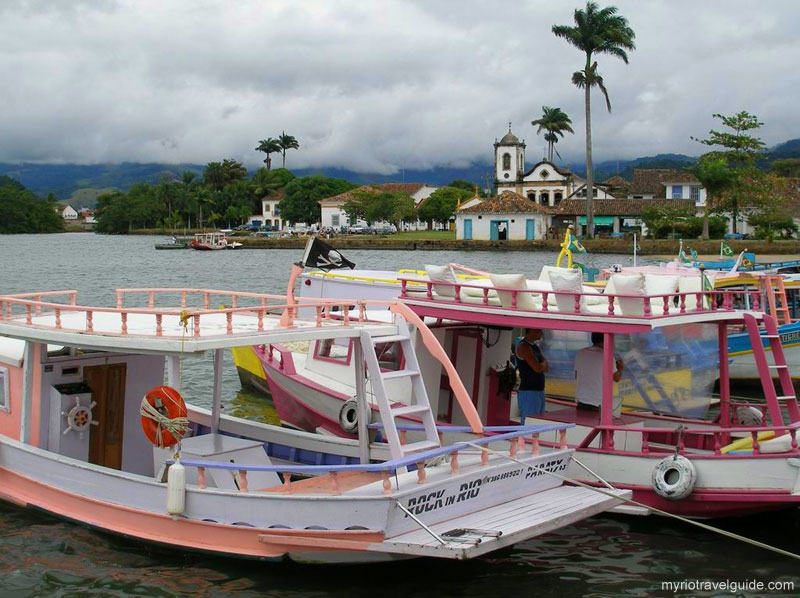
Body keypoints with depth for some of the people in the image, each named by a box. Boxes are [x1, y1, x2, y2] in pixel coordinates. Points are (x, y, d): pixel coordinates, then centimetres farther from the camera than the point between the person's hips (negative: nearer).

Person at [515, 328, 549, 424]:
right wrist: (543, 362, 1)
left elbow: (547, 368, 14)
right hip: (528, 393, -9)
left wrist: (542, 364, -7)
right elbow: (538, 368, -20)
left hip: (539, 392, 9)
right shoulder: (524, 347, -12)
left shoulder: (535, 347, 16)